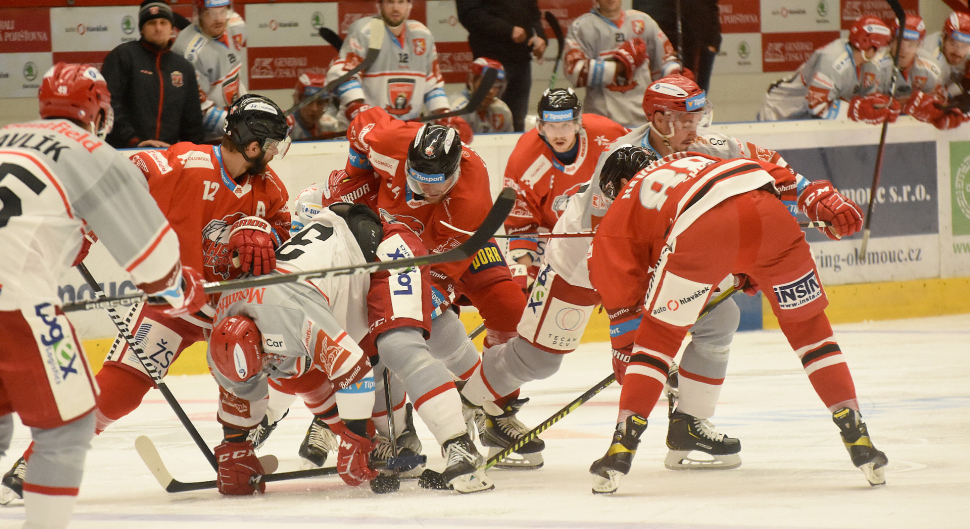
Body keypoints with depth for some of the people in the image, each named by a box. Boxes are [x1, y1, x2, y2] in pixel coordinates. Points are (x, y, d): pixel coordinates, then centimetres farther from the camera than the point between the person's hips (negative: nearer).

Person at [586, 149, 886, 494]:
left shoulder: (619, 215, 33)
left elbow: (619, 288, 30)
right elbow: (774, 172, 32)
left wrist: (626, 358, 40)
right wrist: (822, 200, 27)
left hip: (699, 228, -3)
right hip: (768, 216, 3)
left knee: (659, 333, 18)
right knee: (807, 323, 22)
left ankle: (622, 449, 11)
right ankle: (857, 436, 18)